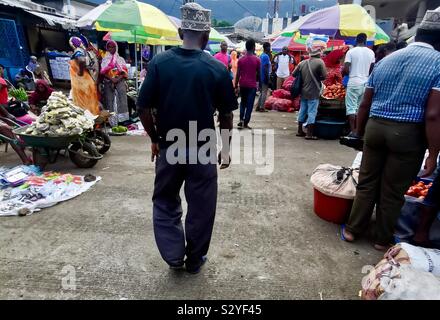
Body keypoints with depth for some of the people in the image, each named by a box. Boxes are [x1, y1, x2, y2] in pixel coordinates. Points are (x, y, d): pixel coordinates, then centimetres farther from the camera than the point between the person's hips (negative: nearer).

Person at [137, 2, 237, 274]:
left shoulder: (158, 63, -6)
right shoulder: (218, 69, -9)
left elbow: (144, 109, -5)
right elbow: (226, 115, -4)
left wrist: (155, 140, 9)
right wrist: (226, 147, 10)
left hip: (168, 147, 1)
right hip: (204, 150, -1)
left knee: (165, 202, 21)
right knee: (201, 206, 15)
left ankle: (174, 256, 24)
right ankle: (195, 260, 31)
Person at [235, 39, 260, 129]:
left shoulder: (241, 59, 0)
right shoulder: (257, 60, -5)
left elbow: (238, 74, -1)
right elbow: (258, 74, 1)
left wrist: (236, 86, 5)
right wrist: (258, 81, 20)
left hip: (242, 84, 3)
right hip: (252, 85, -3)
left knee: (243, 103, 19)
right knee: (249, 104, 3)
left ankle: (241, 120, 8)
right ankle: (245, 123, 3)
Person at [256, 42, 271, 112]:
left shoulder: (261, 56, 13)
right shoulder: (266, 56, -15)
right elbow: (265, 68, -21)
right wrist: (268, 78, -19)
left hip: (261, 77, 9)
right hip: (265, 77, -9)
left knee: (262, 92, 15)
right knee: (264, 93, -3)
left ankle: (258, 106, 16)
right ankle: (262, 108, 1)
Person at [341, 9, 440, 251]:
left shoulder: (385, 61, 11)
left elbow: (365, 104, 11)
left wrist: (358, 134, 21)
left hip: (375, 127, 4)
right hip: (408, 133, -4)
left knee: (367, 183, 15)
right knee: (393, 191, 9)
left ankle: (352, 230, 25)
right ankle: (382, 240, 26)